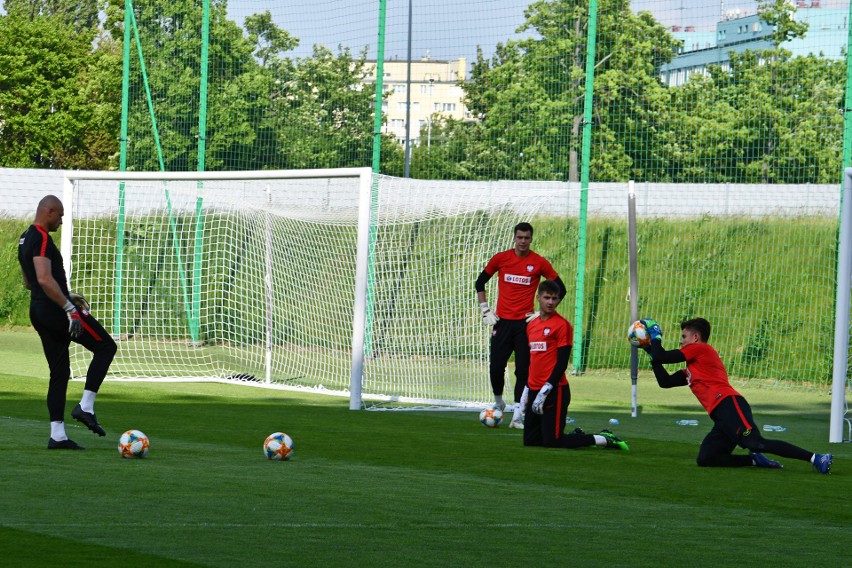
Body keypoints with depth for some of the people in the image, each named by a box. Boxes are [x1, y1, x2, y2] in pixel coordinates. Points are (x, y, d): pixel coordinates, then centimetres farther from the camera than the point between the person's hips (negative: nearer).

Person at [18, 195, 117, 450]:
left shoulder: (24, 239, 18)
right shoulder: (42, 238, -14)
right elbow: (44, 279, -26)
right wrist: (69, 307, -25)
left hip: (38, 312, 10)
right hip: (56, 311, -10)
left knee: (59, 373, 10)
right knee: (106, 346, 2)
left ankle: (57, 434, 5)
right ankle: (85, 407, -4)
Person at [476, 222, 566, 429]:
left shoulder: (539, 263, -2)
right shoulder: (500, 258, 3)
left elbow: (560, 289, 6)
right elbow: (480, 282, 14)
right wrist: (485, 309, 6)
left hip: (525, 323, -1)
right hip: (502, 321, 1)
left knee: (523, 370, -6)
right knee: (496, 367, -1)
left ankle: (518, 416, -4)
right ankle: (498, 402, 24)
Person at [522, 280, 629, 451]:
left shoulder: (562, 324, -8)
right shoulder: (531, 325, 14)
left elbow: (562, 363, -14)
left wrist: (545, 391, -18)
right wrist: (528, 389, 19)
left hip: (554, 391, -8)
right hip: (534, 390, 8)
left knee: (552, 442, -10)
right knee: (529, 440, 8)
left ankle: (604, 440, 3)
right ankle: (577, 436, 25)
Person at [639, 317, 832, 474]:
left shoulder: (700, 349, 7)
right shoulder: (692, 368, 34)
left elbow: (662, 357, 3)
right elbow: (665, 381, 36)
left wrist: (655, 336, 21)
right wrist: (651, 351, 36)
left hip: (729, 404, -9)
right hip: (721, 417, 9)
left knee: (756, 443, -26)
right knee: (705, 459, -5)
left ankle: (815, 458, -33)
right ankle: (755, 460, -10)